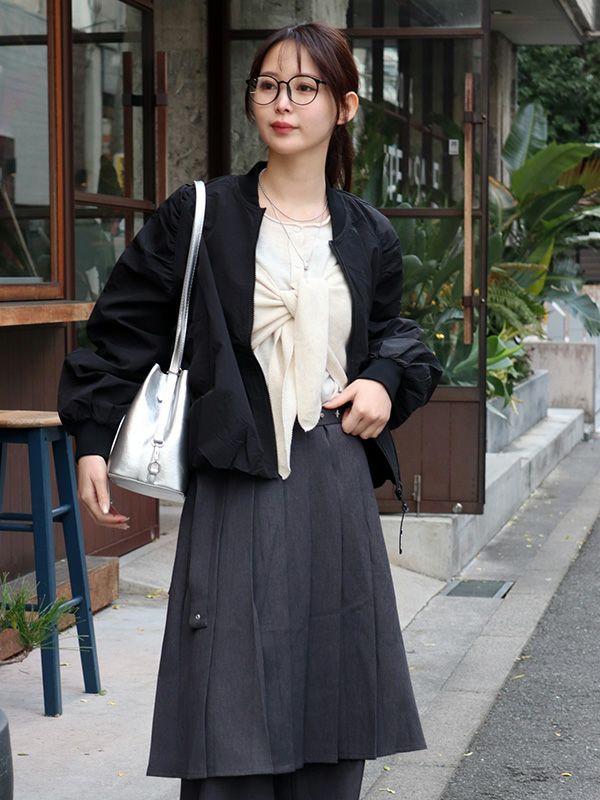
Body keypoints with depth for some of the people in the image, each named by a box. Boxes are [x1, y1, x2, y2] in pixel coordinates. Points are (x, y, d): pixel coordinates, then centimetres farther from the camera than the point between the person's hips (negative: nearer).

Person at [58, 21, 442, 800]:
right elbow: (123, 332, 3)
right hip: (237, 492, -3)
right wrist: (93, 440, -4)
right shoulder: (197, 217, 1)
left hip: (338, 492, 3)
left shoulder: (369, 237, 10)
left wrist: (388, 383, 2)